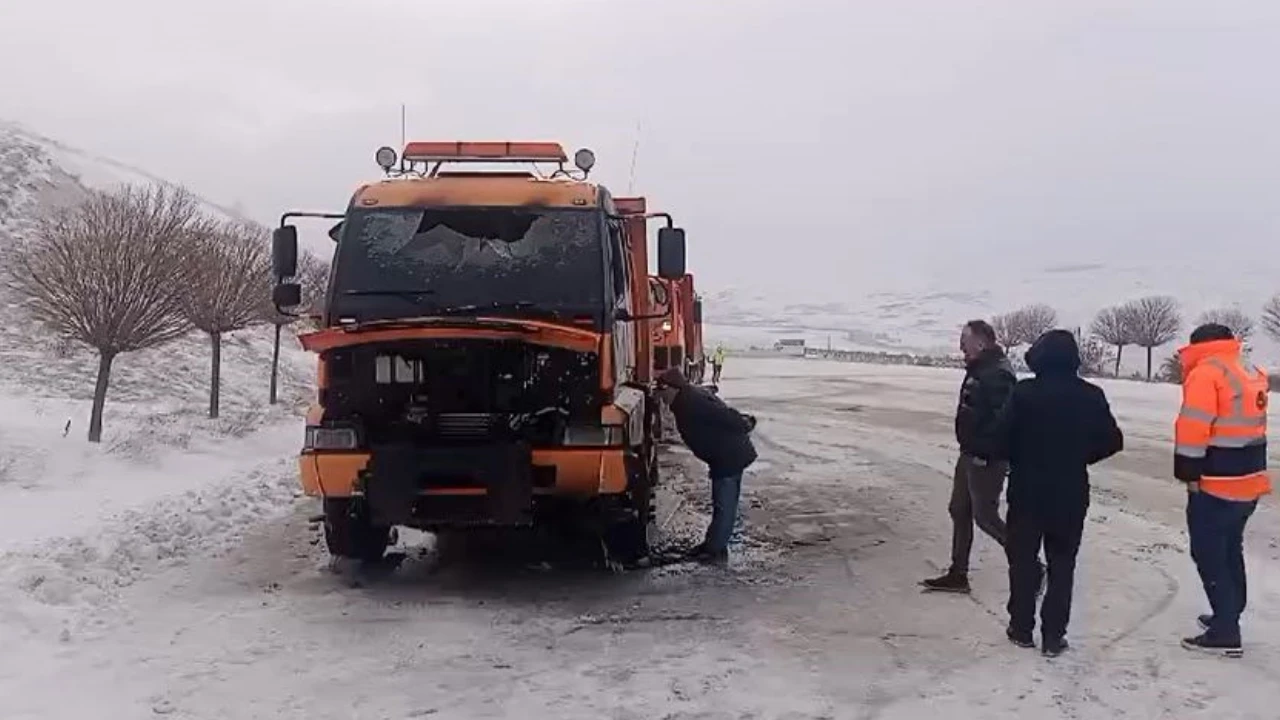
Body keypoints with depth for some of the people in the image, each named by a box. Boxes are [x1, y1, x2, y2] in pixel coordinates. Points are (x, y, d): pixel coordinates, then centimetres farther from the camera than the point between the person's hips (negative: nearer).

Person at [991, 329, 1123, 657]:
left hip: (1027, 491, -1)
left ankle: (1022, 627, 19)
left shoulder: (1024, 392, -13)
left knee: (1023, 559, 13)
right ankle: (1053, 635, 10)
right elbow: (1112, 441, 1)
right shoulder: (1091, 396, -5)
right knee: (1062, 564, 10)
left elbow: (1001, 438, -14)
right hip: (1070, 494, 2)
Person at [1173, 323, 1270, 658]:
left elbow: (1193, 429, -19)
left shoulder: (1206, 372, -15)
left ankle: (1225, 634, -2)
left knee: (1209, 555, -3)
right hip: (1249, 481, 9)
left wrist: (1189, 473, -13)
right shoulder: (1252, 373, 13)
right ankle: (1228, 616, 31)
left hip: (1216, 485, -9)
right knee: (1230, 550, 21)